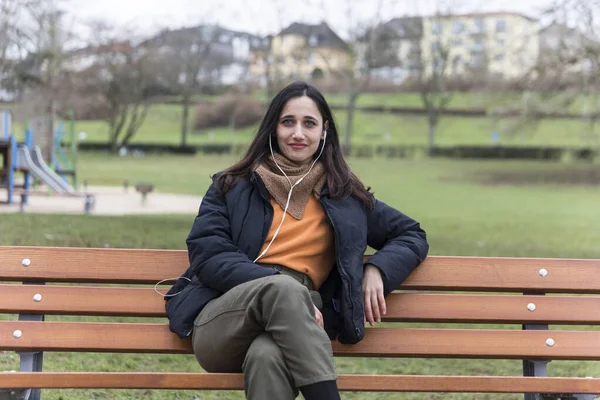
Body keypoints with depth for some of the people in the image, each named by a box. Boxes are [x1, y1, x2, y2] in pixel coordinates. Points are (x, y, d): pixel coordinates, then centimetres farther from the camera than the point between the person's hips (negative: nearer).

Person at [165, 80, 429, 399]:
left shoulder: (345, 196, 19)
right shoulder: (233, 187, 13)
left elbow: (412, 236, 25)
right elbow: (208, 256, 0)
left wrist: (377, 270, 2)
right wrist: (278, 283, -16)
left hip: (292, 322, 1)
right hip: (219, 328, -1)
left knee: (267, 357, -39)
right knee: (283, 287, -36)